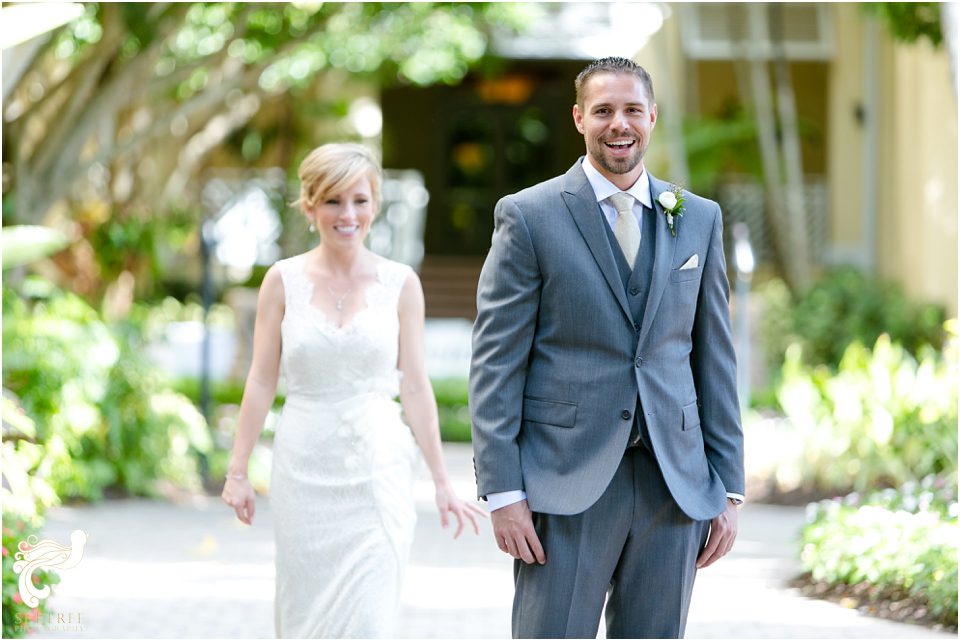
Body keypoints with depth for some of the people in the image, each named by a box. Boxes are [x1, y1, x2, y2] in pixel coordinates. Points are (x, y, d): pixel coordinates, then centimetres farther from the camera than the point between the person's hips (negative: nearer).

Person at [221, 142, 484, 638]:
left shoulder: (400, 283, 1)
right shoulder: (284, 281, 1)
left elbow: (415, 386, 3)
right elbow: (261, 382, 3)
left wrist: (441, 482, 2)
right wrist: (237, 471, 1)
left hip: (378, 471, -1)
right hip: (304, 469, 1)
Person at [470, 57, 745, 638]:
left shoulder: (699, 220, 11)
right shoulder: (529, 217, 0)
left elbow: (715, 357, 12)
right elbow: (496, 361, -3)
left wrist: (729, 487, 7)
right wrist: (502, 491, -10)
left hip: (674, 483, 3)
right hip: (566, 484, -3)